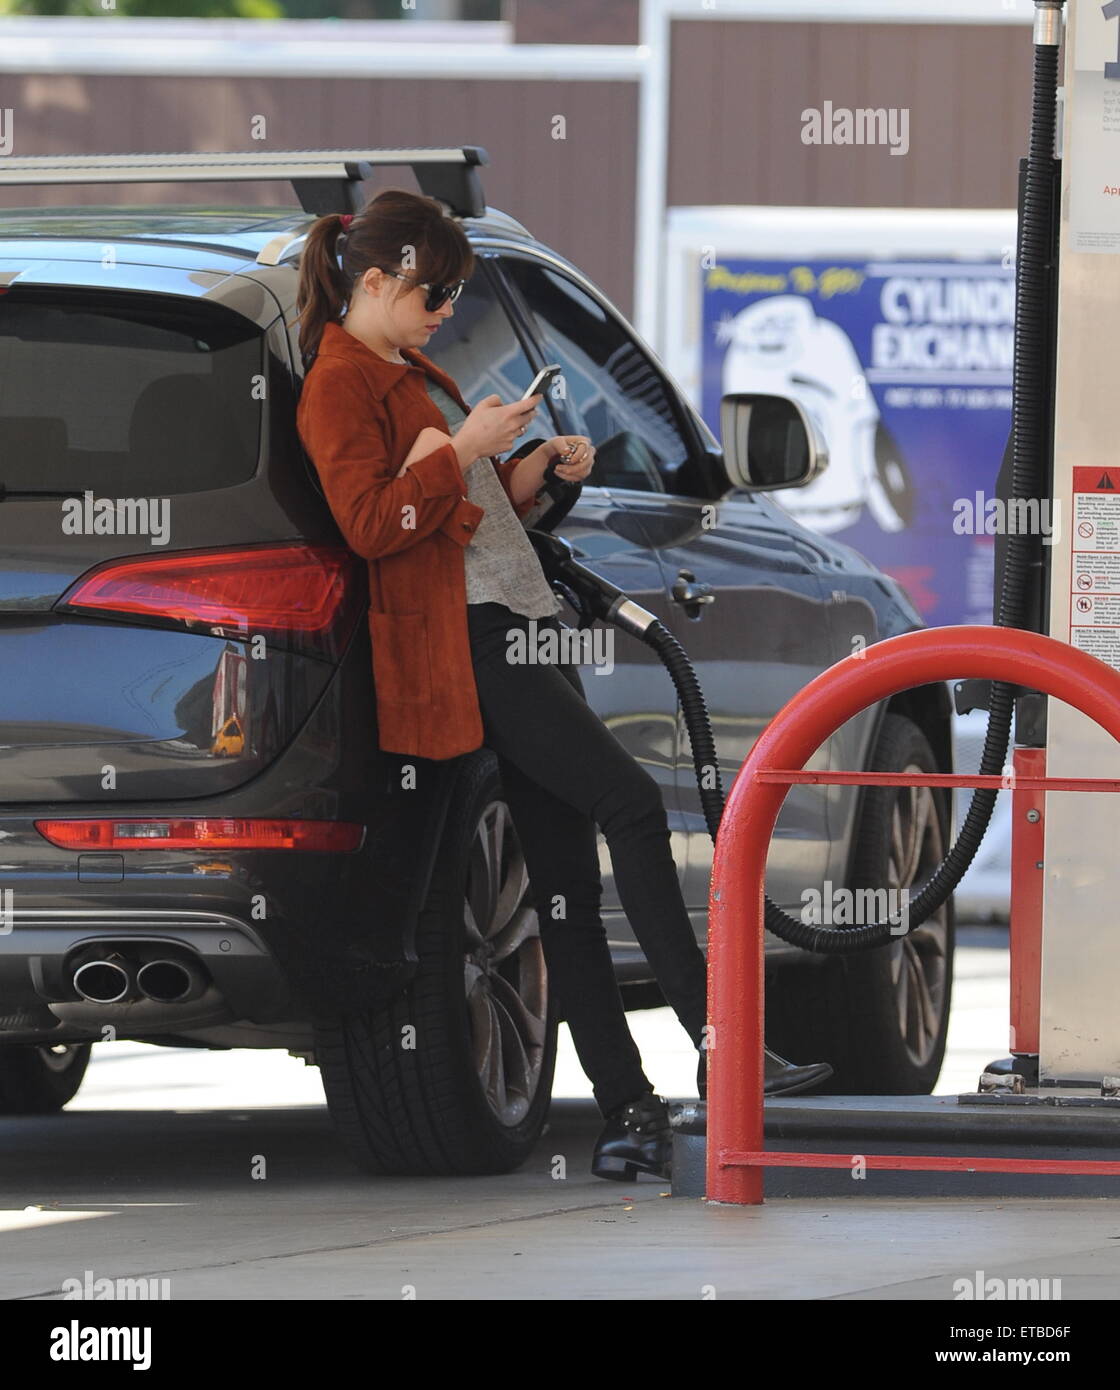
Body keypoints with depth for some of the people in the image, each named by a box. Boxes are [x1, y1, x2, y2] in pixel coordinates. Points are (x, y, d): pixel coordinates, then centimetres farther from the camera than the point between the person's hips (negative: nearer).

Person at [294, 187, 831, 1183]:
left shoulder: (414, 377, 24)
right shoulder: (340, 385, -5)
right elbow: (370, 524, -17)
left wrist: (537, 468, 13)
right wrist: (464, 449, -14)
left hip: (525, 626, 10)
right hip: (466, 642, -10)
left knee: (567, 875, 4)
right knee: (633, 803, -19)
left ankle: (627, 1104, 0)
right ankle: (715, 1044, -20)